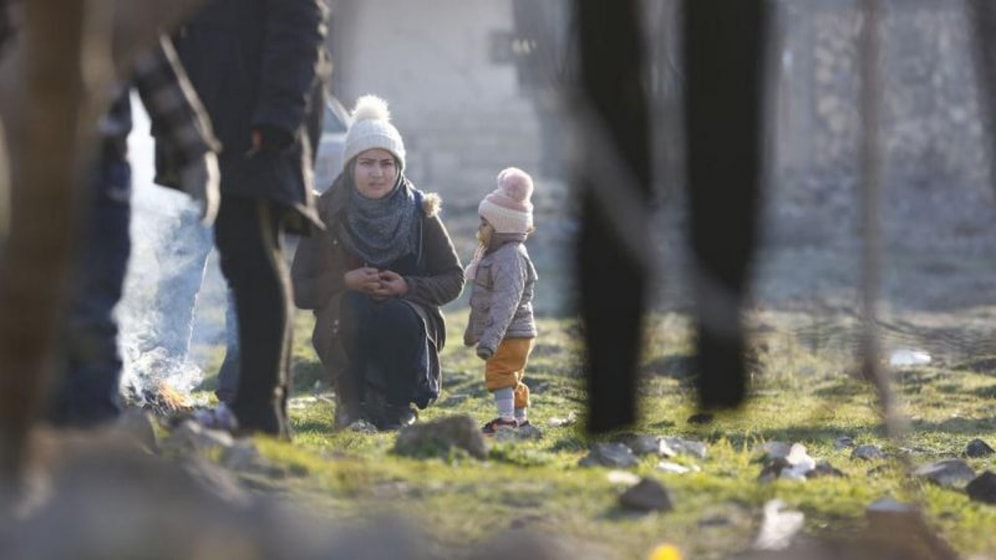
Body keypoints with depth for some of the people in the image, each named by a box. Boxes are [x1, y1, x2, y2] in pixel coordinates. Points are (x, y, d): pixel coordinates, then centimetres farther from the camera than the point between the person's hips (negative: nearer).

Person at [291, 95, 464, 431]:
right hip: (346, 330, 0)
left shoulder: (420, 213, 1)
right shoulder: (327, 214, -2)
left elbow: (454, 280, 4)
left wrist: (408, 287, -15)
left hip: (405, 322, 0)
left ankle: (398, 405, -9)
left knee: (399, 315, -35)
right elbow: (298, 290, -2)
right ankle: (352, 403, -12)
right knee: (354, 305, -34)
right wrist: (345, 282, -21)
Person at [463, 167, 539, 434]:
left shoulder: (511, 258, -21)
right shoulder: (496, 253, 15)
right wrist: (473, 330, 34)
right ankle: (520, 417, 28)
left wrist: (491, 338, -37)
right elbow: (486, 300, 27)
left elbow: (506, 302, -31)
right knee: (511, 378, 18)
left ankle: (507, 417, -21)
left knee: (499, 373, -16)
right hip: (514, 334, 11)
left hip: (511, 334, -11)